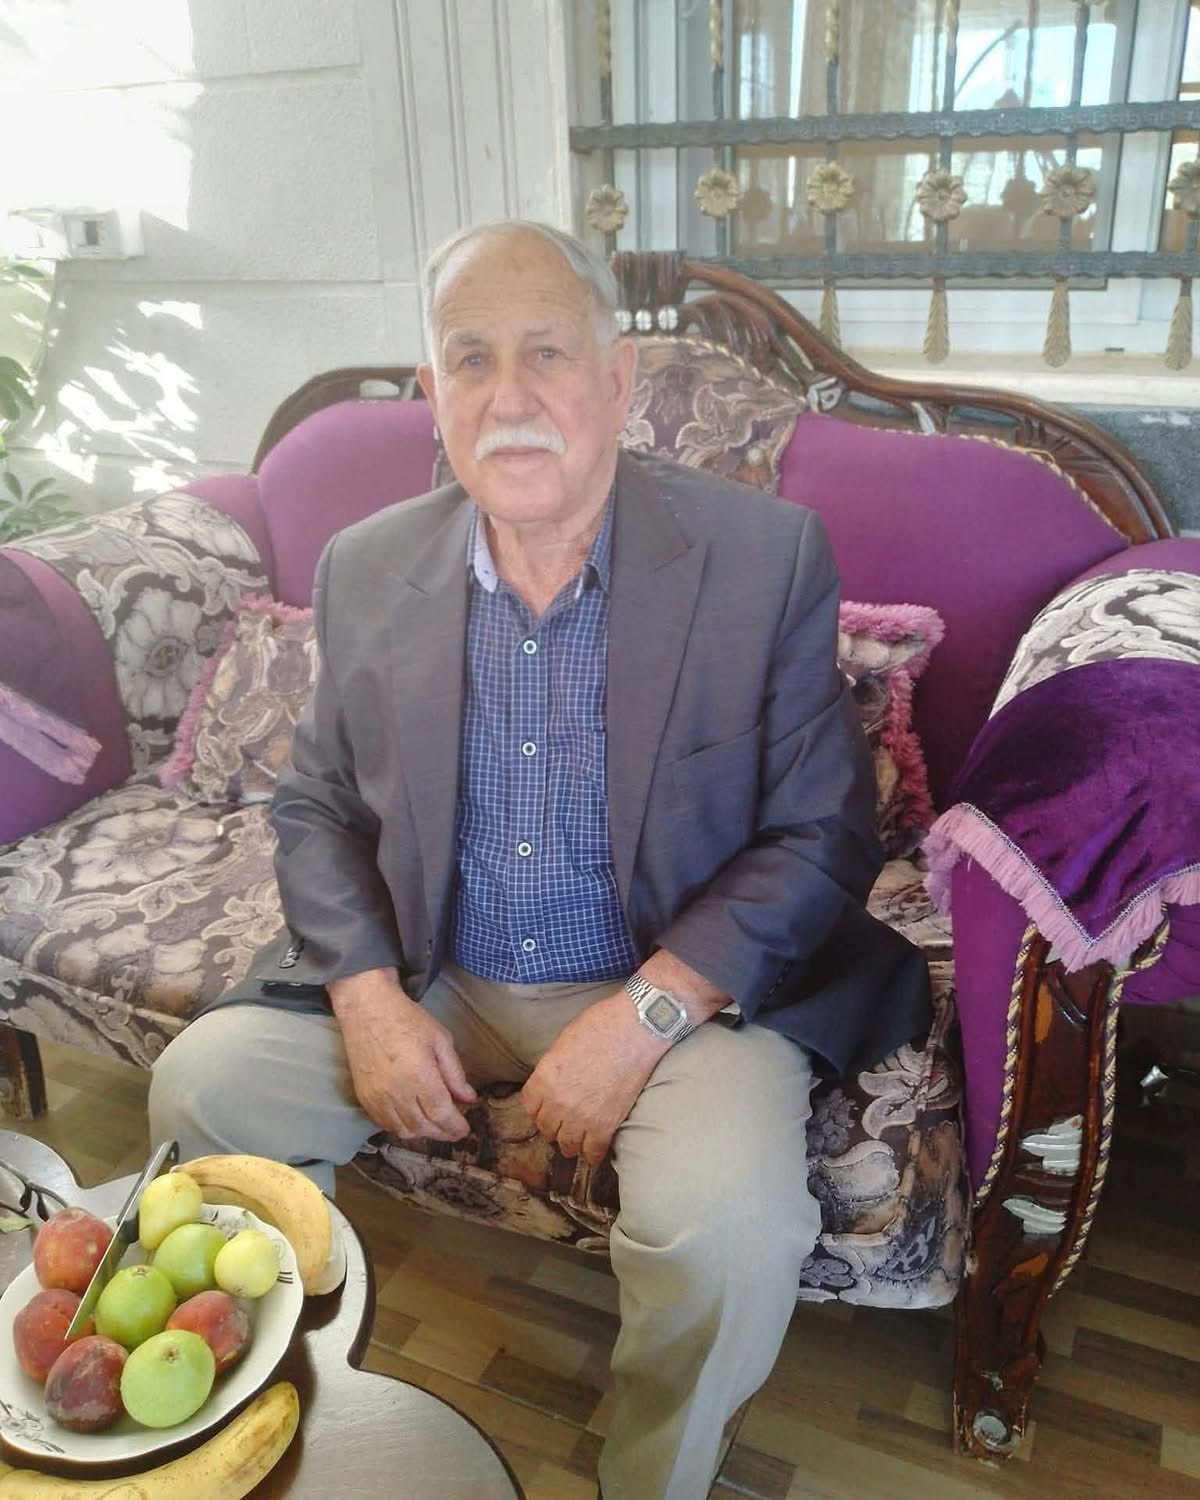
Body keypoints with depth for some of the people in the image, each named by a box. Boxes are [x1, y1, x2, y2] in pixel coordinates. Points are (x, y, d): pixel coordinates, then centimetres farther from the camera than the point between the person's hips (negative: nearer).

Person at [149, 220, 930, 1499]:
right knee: (202, 1079, -9)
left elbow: (824, 835, -10)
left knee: (728, 1223, -29)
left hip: (679, 991, -3)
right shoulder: (364, 569, -1)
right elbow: (316, 807, 7)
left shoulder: (765, 557, -11)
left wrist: (646, 1013, -22)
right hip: (433, 988, 4)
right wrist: (368, 995, -10)